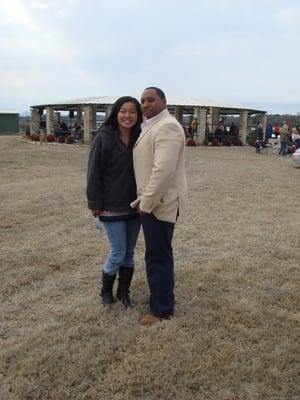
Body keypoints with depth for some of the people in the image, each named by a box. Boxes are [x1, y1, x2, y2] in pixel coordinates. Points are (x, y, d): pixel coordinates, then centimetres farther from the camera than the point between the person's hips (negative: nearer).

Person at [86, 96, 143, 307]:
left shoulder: (140, 138, 1)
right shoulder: (104, 138, -11)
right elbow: (94, 173, -10)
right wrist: (95, 203, -11)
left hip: (135, 205, 4)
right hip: (112, 207, -4)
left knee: (130, 252, 12)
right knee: (118, 252, 0)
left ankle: (124, 291, 30)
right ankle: (106, 290, 25)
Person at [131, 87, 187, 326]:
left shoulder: (167, 127, -17)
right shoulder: (152, 127, 16)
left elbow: (163, 170, -26)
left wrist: (146, 202, -20)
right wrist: (144, 199, 14)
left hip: (159, 203, -10)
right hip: (151, 201, 10)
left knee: (158, 256, 0)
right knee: (159, 253, 19)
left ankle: (162, 309, 14)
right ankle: (163, 297, 35)